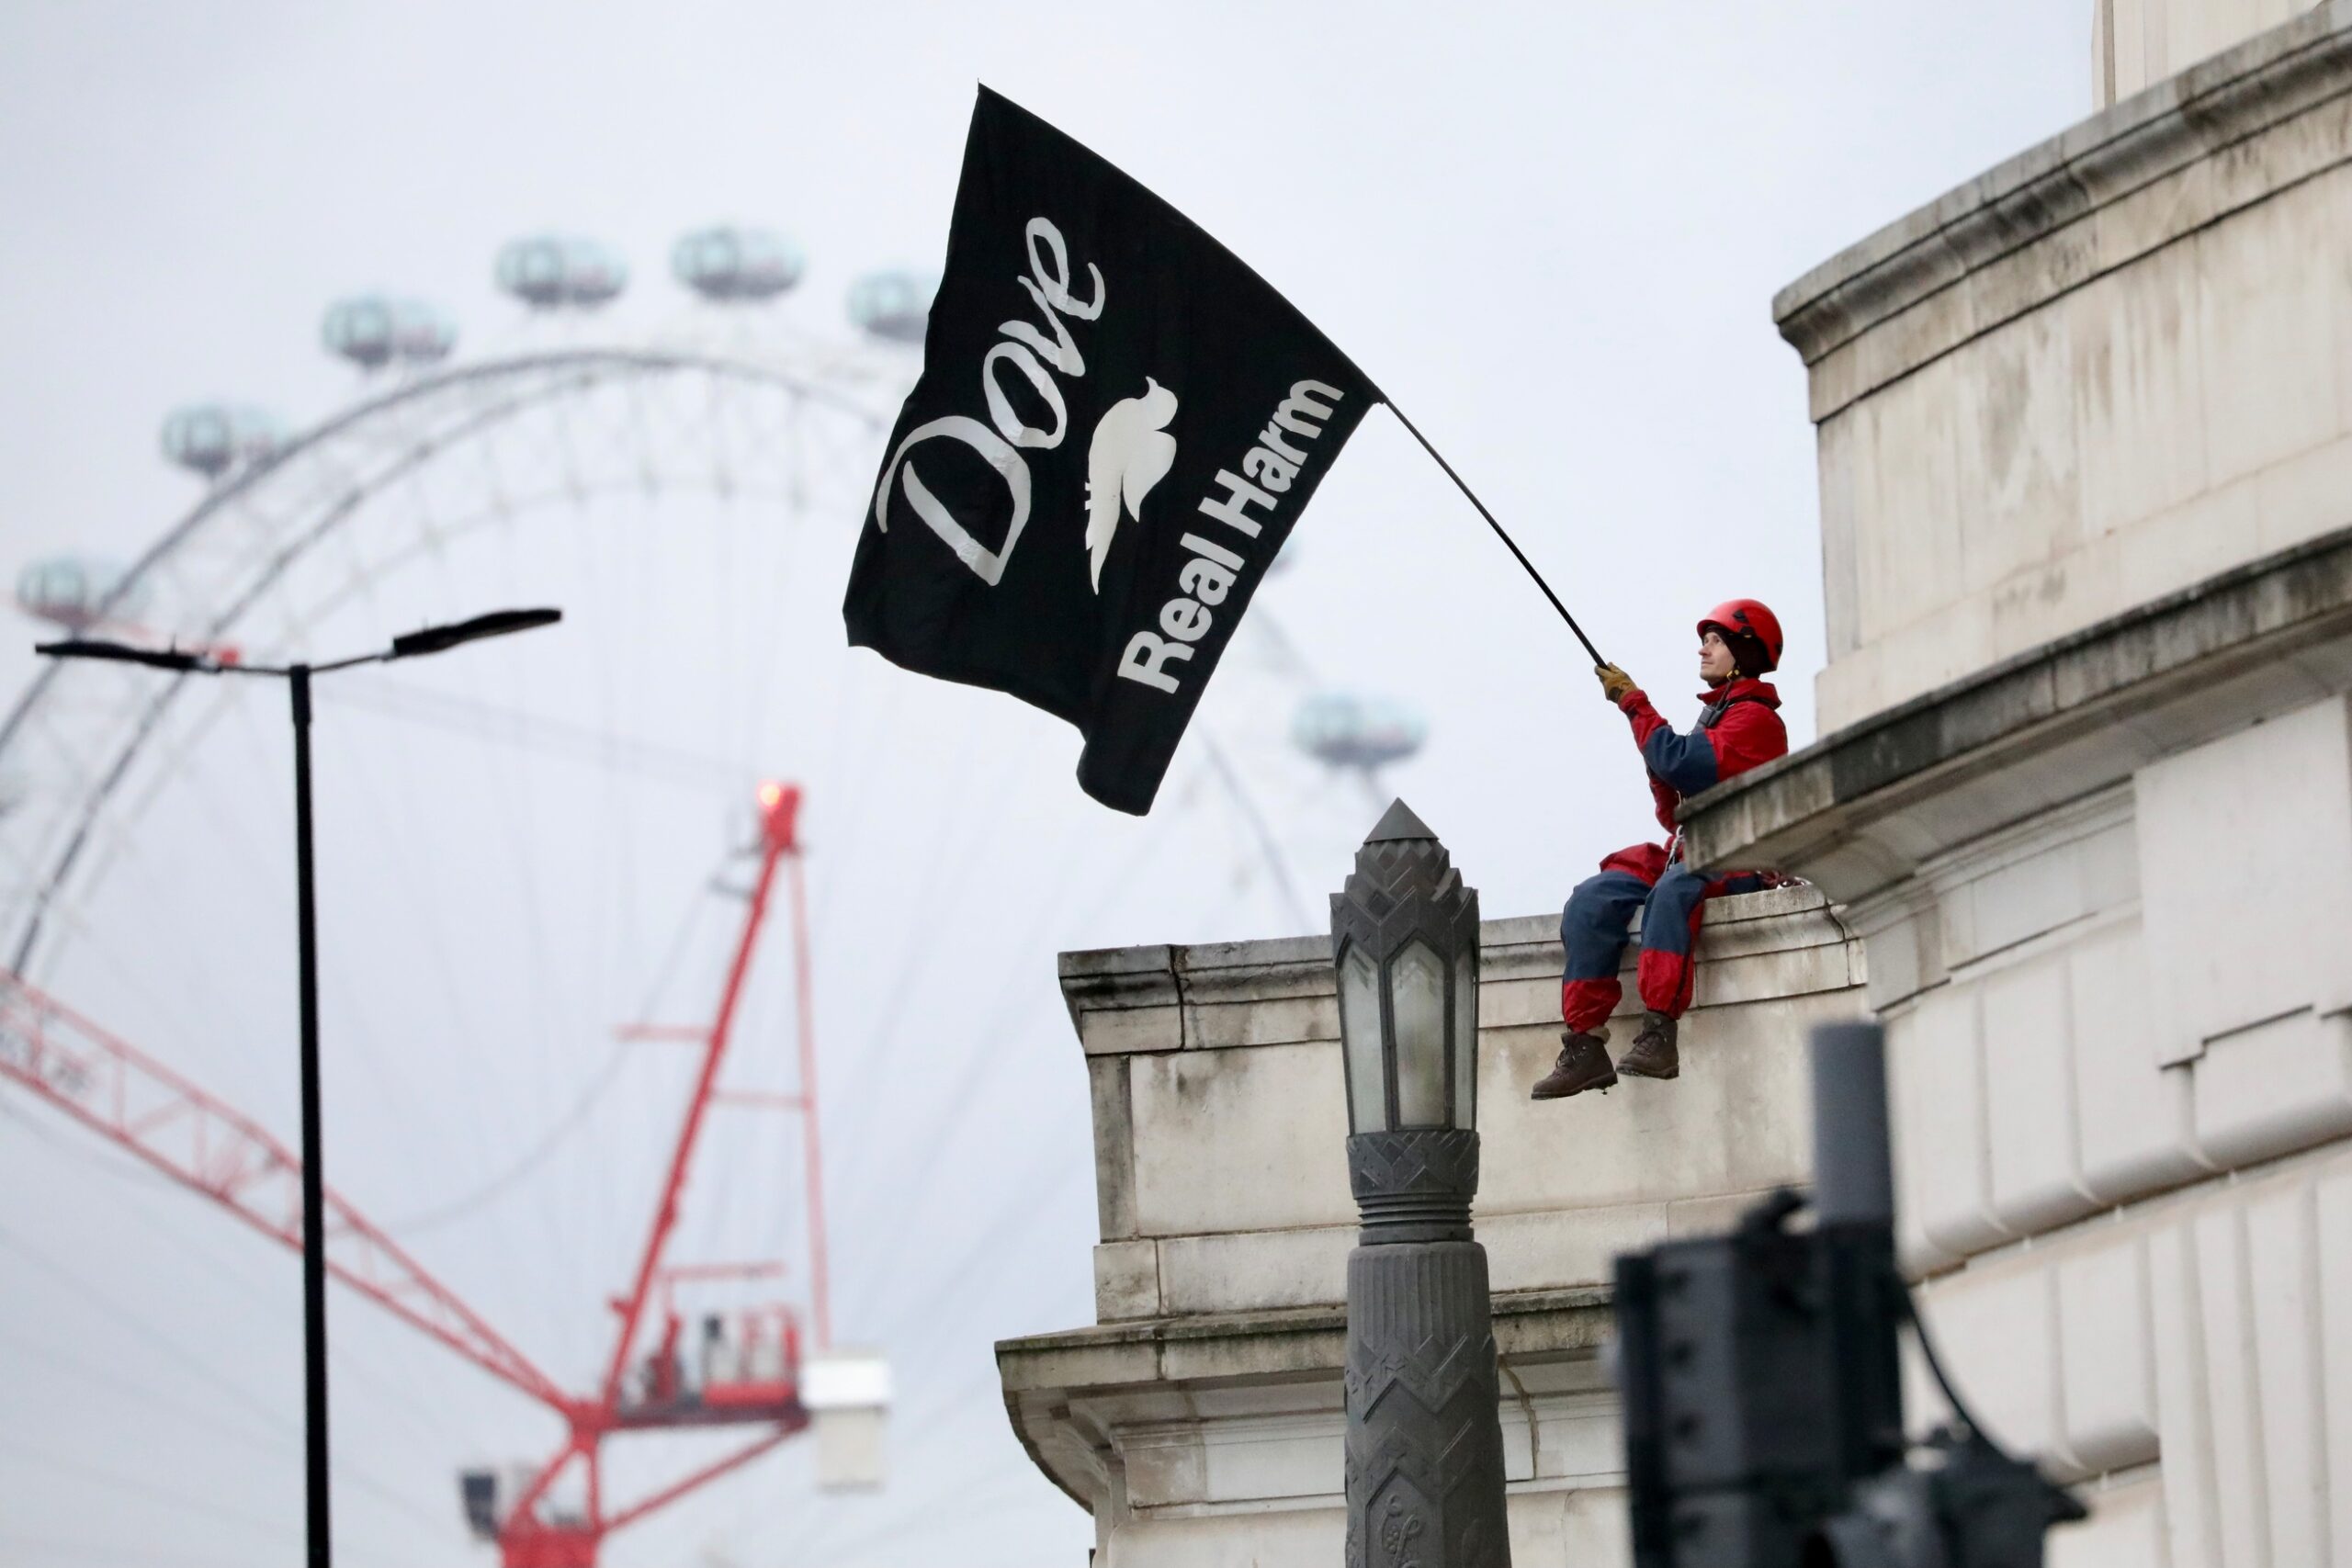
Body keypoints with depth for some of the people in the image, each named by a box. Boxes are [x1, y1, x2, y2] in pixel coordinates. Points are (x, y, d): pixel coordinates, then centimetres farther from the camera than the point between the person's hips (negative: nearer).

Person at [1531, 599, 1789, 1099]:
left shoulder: (1755, 719, -4)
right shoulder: (1714, 716, 26)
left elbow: (1683, 764, -20)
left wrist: (1634, 704, -11)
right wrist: (1667, 790, 1)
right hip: (1687, 852, 9)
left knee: (1671, 889, -39)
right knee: (1591, 900, -14)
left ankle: (1658, 1036, -48)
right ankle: (1584, 1046, -22)